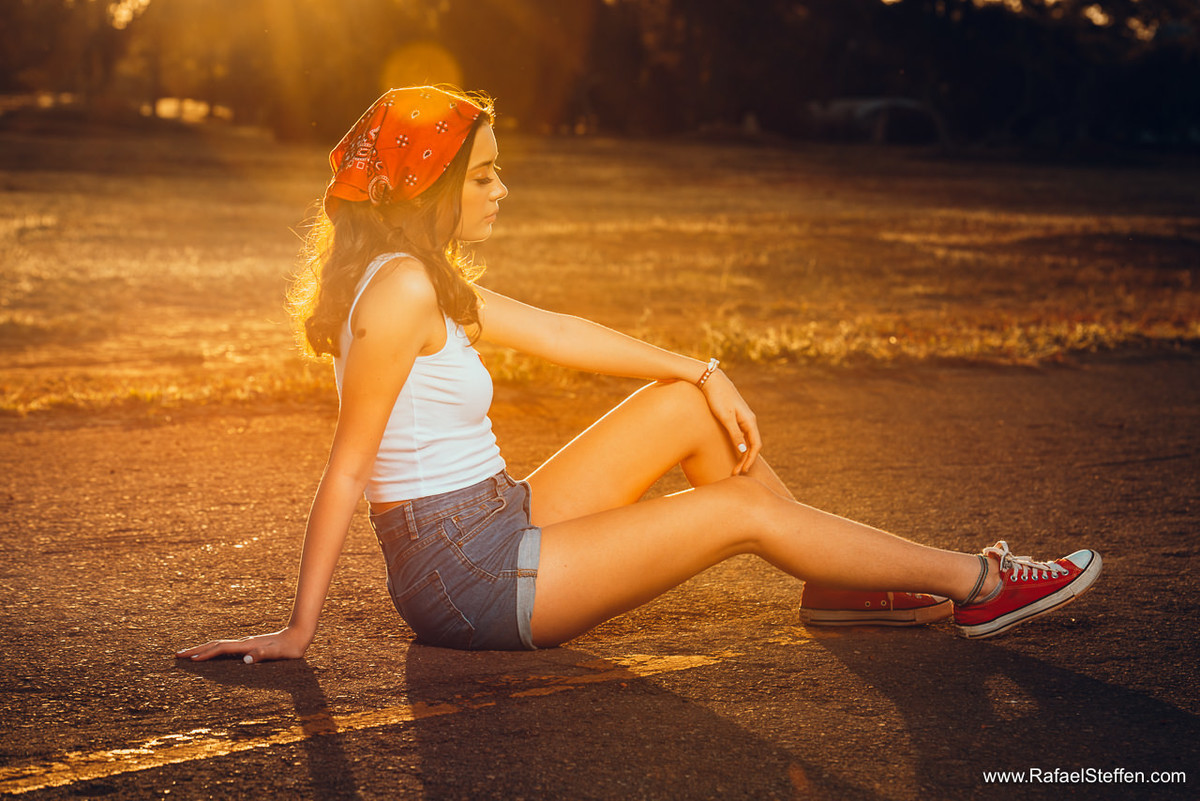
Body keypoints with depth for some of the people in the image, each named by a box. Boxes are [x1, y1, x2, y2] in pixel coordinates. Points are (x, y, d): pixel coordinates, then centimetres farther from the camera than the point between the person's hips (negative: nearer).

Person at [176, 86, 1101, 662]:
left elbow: (559, 333, 14)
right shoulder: (401, 289, -22)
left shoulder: (432, 277, 9)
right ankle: (980, 582, 7)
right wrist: (298, 630, -20)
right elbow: (346, 470, -22)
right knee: (741, 511, -6)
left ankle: (845, 581, 19)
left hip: (495, 526, 10)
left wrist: (703, 374, 12)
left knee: (693, 409, 8)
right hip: (469, 578, -10)